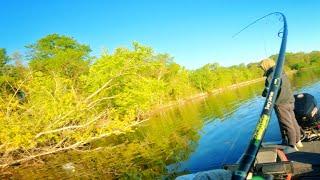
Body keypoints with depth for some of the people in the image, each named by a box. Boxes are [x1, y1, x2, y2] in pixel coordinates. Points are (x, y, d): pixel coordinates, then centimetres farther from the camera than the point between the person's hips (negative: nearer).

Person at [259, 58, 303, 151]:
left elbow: (267, 92, -19)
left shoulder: (271, 77, -17)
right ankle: (298, 141, 33)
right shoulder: (282, 73, 12)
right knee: (293, 122, 19)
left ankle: (292, 146, 9)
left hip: (281, 104, -9)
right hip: (290, 101, 9)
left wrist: (264, 93, 2)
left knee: (287, 125, 0)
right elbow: (286, 87, 17)